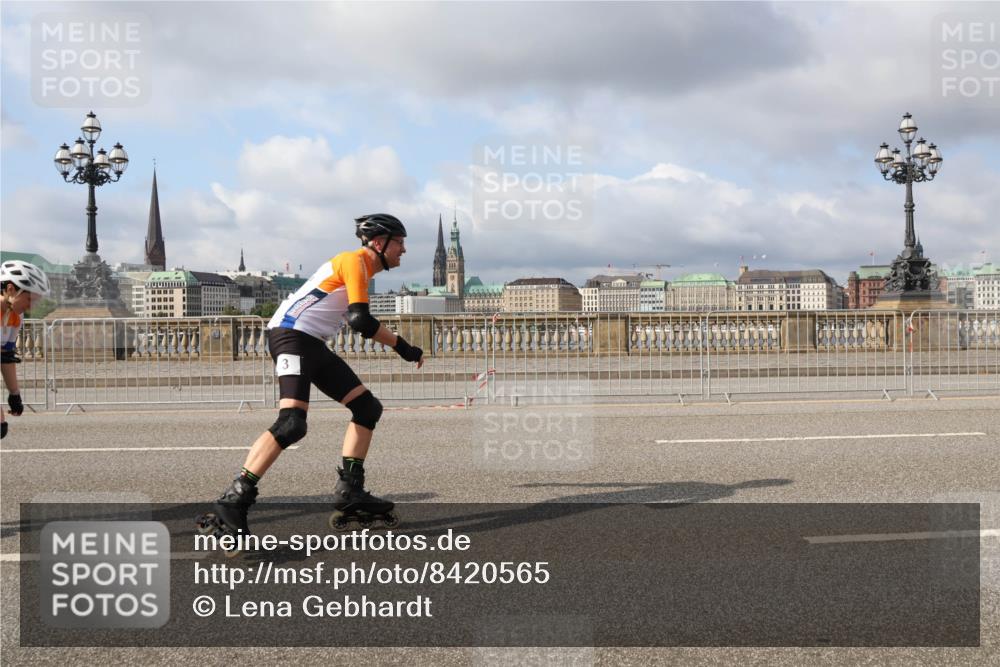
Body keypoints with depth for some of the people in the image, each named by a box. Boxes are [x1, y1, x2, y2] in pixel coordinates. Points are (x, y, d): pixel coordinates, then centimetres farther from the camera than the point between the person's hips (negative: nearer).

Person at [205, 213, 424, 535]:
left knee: (368, 408, 8)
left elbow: (356, 320, 24)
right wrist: (403, 347, -10)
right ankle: (235, 499, -24)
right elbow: (360, 319, -19)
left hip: (314, 346, 11)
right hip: (292, 335, -11)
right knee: (292, 424, -25)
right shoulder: (356, 261, -9)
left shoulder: (363, 268, 22)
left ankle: (349, 490, 9)